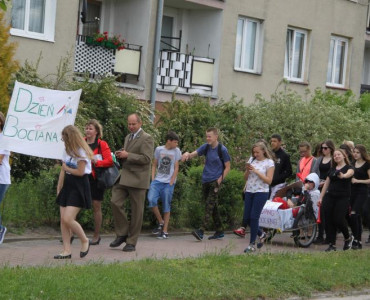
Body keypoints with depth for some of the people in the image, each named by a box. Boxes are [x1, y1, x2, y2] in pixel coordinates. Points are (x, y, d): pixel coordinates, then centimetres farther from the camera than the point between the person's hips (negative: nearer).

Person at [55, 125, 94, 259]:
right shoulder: (67, 150, 12)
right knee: (63, 219, 2)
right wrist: (59, 188, 13)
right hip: (67, 186, 8)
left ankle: (85, 241, 6)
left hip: (79, 187, -8)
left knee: (68, 219, -15)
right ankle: (67, 250, 6)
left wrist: (66, 168, -1)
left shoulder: (81, 152, -13)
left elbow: (80, 172, -15)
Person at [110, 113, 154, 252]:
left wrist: (127, 155, -18)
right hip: (124, 177, 7)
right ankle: (122, 234, 7)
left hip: (137, 179, -7)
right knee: (115, 202, -7)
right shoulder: (128, 137, 19)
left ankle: (132, 242, 7)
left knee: (136, 210, 0)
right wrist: (120, 155, 6)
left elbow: (146, 158, -17)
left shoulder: (146, 138, -7)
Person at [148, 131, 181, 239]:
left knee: (166, 206, 0)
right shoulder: (159, 149, 5)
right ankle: (160, 222, 1)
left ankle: (165, 231, 6)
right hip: (157, 180, 1)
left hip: (168, 182, -1)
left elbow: (176, 168, 4)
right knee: (151, 199, -19)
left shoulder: (176, 151, 3)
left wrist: (171, 182, -3)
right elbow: (154, 165, 11)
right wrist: (153, 179, 1)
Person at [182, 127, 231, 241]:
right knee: (213, 206, 10)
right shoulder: (206, 147, 9)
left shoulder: (222, 149, -6)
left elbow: (227, 167, -3)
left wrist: (219, 180, -12)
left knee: (209, 204, -15)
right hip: (206, 180, 6)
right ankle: (219, 231, 19)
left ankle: (202, 230, -25)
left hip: (215, 181, -6)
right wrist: (188, 154, -25)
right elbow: (194, 154, -1)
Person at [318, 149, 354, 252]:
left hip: (343, 198, -5)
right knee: (329, 221, -1)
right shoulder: (332, 169, 17)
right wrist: (321, 197, 14)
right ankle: (332, 244, 5)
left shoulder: (348, 168, 1)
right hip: (330, 197, 5)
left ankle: (348, 238, 16)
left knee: (339, 220, -12)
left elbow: (349, 173, -23)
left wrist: (343, 176, -46)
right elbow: (326, 183, 19)